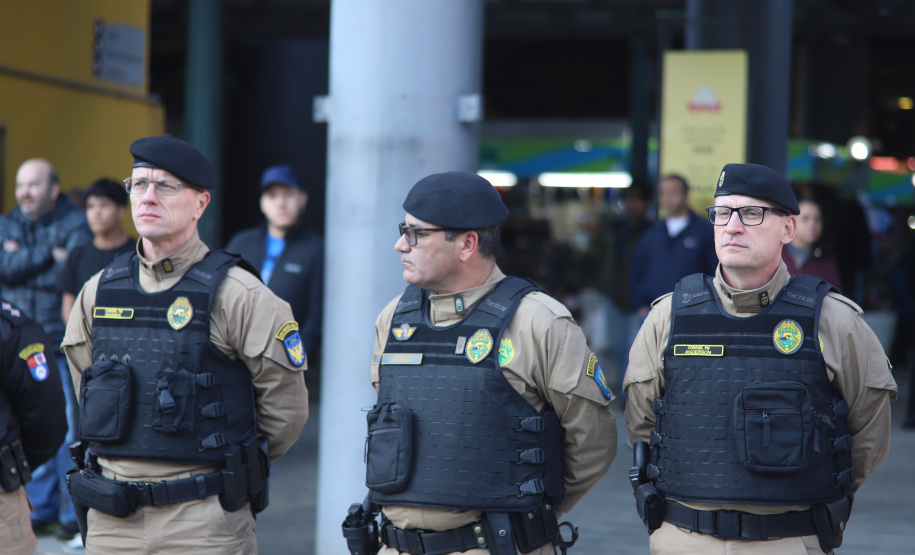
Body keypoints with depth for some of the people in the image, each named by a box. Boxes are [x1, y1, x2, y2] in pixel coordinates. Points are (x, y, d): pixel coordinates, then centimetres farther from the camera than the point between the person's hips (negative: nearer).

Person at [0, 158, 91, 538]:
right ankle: (42, 509, 18)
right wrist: (49, 255, -12)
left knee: (70, 430, -5)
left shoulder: (75, 225, -2)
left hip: (63, 346, -5)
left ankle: (75, 513, 4)